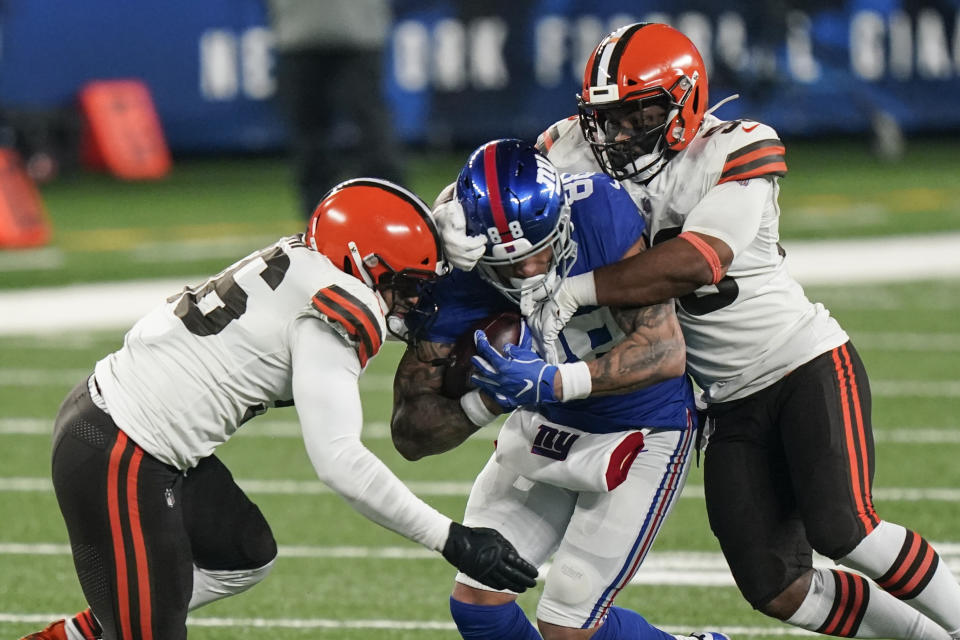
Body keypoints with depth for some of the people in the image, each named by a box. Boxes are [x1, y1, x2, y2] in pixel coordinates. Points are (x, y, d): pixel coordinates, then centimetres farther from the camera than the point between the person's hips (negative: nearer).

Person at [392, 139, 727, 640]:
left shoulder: (599, 209, -31)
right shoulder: (458, 285, -24)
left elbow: (666, 350, -33)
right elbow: (410, 435, -22)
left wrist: (551, 383, -44)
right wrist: (489, 399, -41)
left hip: (640, 434, -4)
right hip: (545, 429, 4)